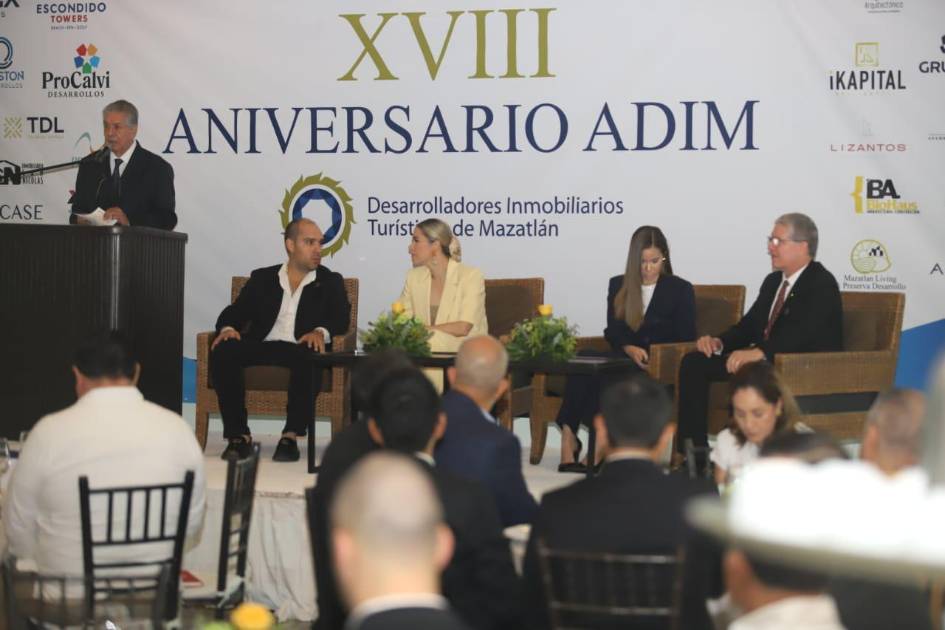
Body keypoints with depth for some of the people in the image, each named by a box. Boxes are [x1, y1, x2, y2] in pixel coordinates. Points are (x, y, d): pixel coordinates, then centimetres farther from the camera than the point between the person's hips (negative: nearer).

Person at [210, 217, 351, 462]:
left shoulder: (330, 282, 19)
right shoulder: (262, 279, 22)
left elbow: (341, 319, 3)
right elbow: (235, 312, 13)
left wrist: (321, 331, -20)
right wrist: (228, 328, -11)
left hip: (301, 350, -2)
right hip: (261, 347, 2)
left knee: (307, 358, -39)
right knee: (223, 351, -29)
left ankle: (291, 436, -31)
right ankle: (239, 436, -24)